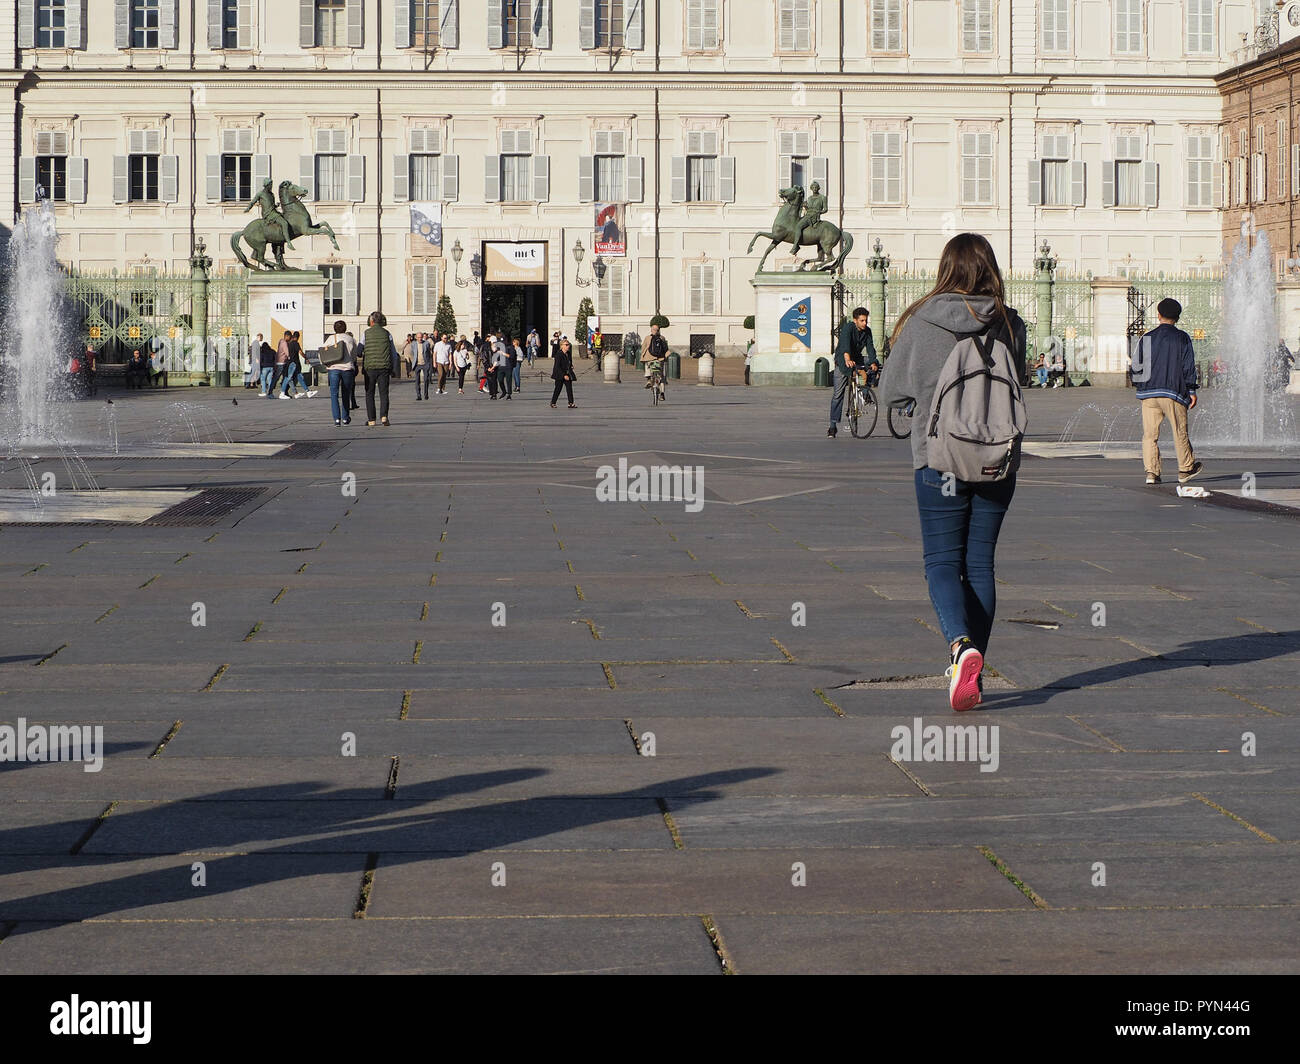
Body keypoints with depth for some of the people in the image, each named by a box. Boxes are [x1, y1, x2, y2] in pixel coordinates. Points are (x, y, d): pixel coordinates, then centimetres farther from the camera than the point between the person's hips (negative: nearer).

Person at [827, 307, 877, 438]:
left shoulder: (867, 331, -5)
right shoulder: (848, 327, -22)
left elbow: (870, 348, -13)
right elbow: (845, 344, -38)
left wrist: (873, 363, -30)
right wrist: (847, 360, -55)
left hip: (857, 359, 5)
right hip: (842, 360, -5)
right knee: (838, 393, -8)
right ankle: (833, 425, -5)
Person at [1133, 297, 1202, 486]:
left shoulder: (1146, 338, 5)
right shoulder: (1182, 338, -1)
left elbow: (1136, 366, 8)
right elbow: (1188, 366, -2)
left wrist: (1140, 388, 20)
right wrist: (1192, 391, 3)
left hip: (1149, 393, 2)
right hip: (1173, 393, -2)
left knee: (1150, 434, 3)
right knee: (1180, 433, 10)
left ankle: (1151, 471, -6)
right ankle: (1186, 469, 19)